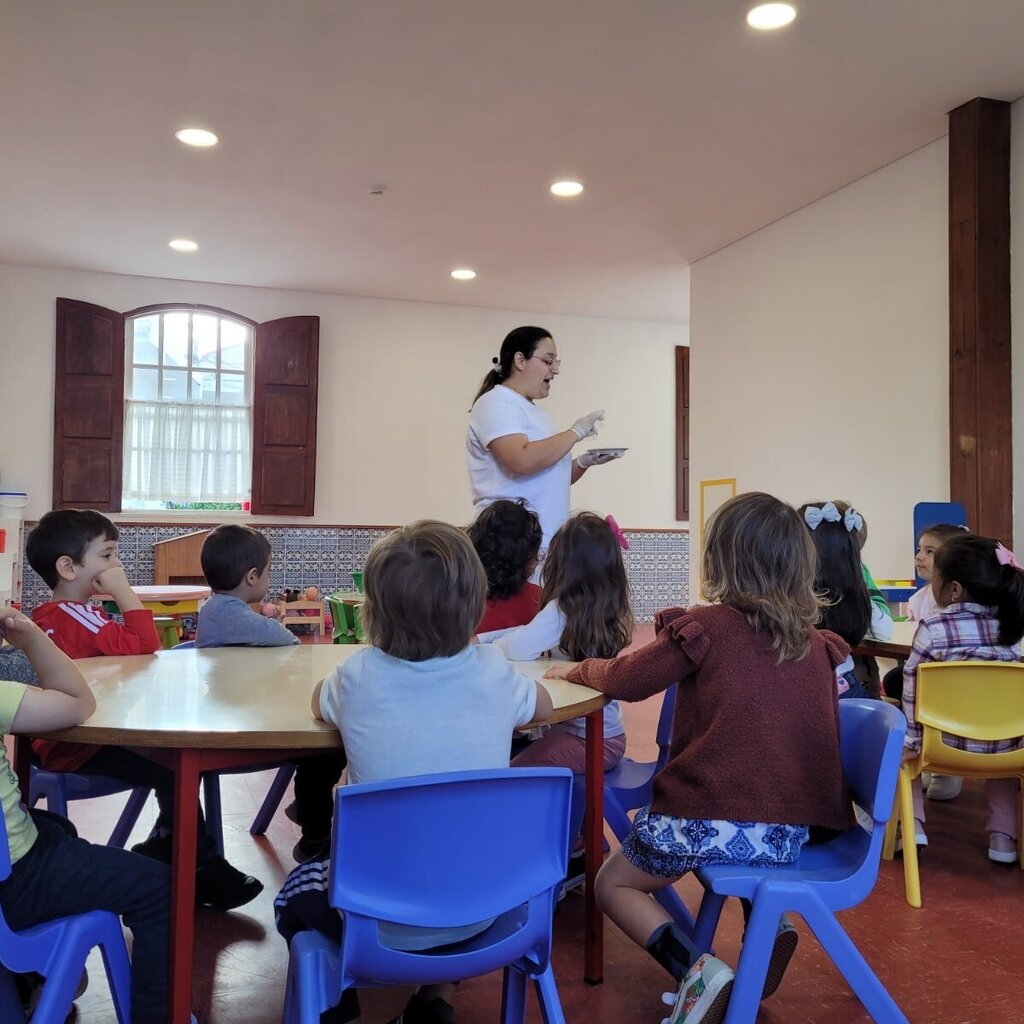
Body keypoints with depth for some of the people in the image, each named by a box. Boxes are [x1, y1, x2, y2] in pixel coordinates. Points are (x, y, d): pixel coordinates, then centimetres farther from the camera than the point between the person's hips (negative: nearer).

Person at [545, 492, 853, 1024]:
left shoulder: (706, 626, -11)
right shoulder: (814, 641, 4)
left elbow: (626, 680, -1)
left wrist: (577, 669, 18)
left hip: (712, 820, -6)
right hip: (791, 828, 6)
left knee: (614, 882, 19)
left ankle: (696, 970, -5)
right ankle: (768, 926, 15)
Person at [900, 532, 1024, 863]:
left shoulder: (933, 628, -13)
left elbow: (912, 691, -10)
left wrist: (910, 739, 0)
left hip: (945, 743, -3)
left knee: (900, 737, 26)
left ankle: (914, 824, 16)